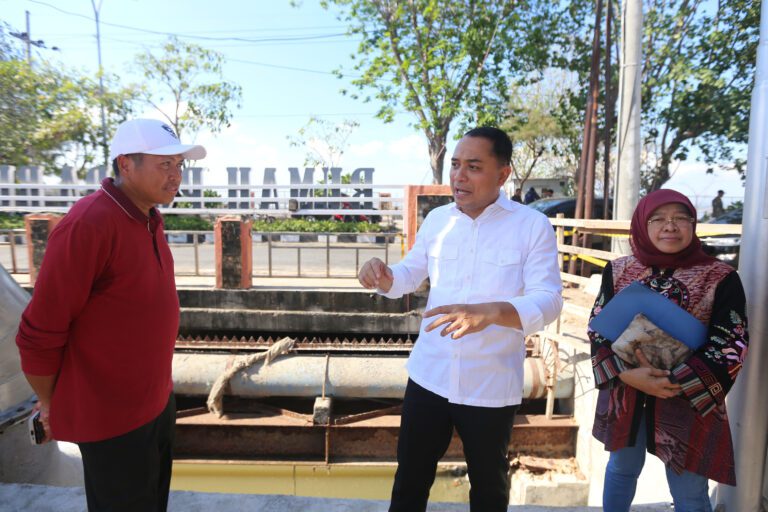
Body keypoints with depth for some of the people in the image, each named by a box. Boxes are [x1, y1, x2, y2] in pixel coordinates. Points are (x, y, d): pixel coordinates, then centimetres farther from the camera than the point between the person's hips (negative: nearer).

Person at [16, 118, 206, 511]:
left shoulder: (149, 221, 1)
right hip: (112, 414, -7)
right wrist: (49, 403, -5)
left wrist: (156, 385, 13)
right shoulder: (87, 224, -25)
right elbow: (39, 333, -19)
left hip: (158, 399, 7)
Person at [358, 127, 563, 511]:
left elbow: (549, 300, -19)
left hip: (492, 386, -2)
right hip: (428, 376, 3)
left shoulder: (533, 225, -11)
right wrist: (384, 277, -12)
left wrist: (492, 312, -39)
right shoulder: (436, 219, 1)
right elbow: (412, 272, 12)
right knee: (411, 475, 19)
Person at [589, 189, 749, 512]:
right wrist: (626, 374, -17)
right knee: (622, 468, 21)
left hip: (689, 402, -2)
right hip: (625, 394, 2)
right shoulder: (618, 272, -3)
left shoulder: (721, 279, -8)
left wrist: (676, 383, -19)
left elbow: (731, 346, -10)